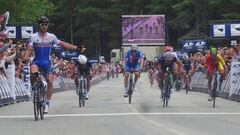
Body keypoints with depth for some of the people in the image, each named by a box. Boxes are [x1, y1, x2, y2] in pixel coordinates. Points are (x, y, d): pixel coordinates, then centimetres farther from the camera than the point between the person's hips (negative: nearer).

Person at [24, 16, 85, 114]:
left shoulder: (51, 37, 3)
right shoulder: (33, 37, -2)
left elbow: (63, 44, 5)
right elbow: (29, 49, -11)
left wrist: (77, 48, 0)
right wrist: (25, 58, -31)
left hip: (47, 62, 2)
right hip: (37, 61, -2)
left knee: (50, 82, -11)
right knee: (33, 72, -35)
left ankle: (47, 103, 1)